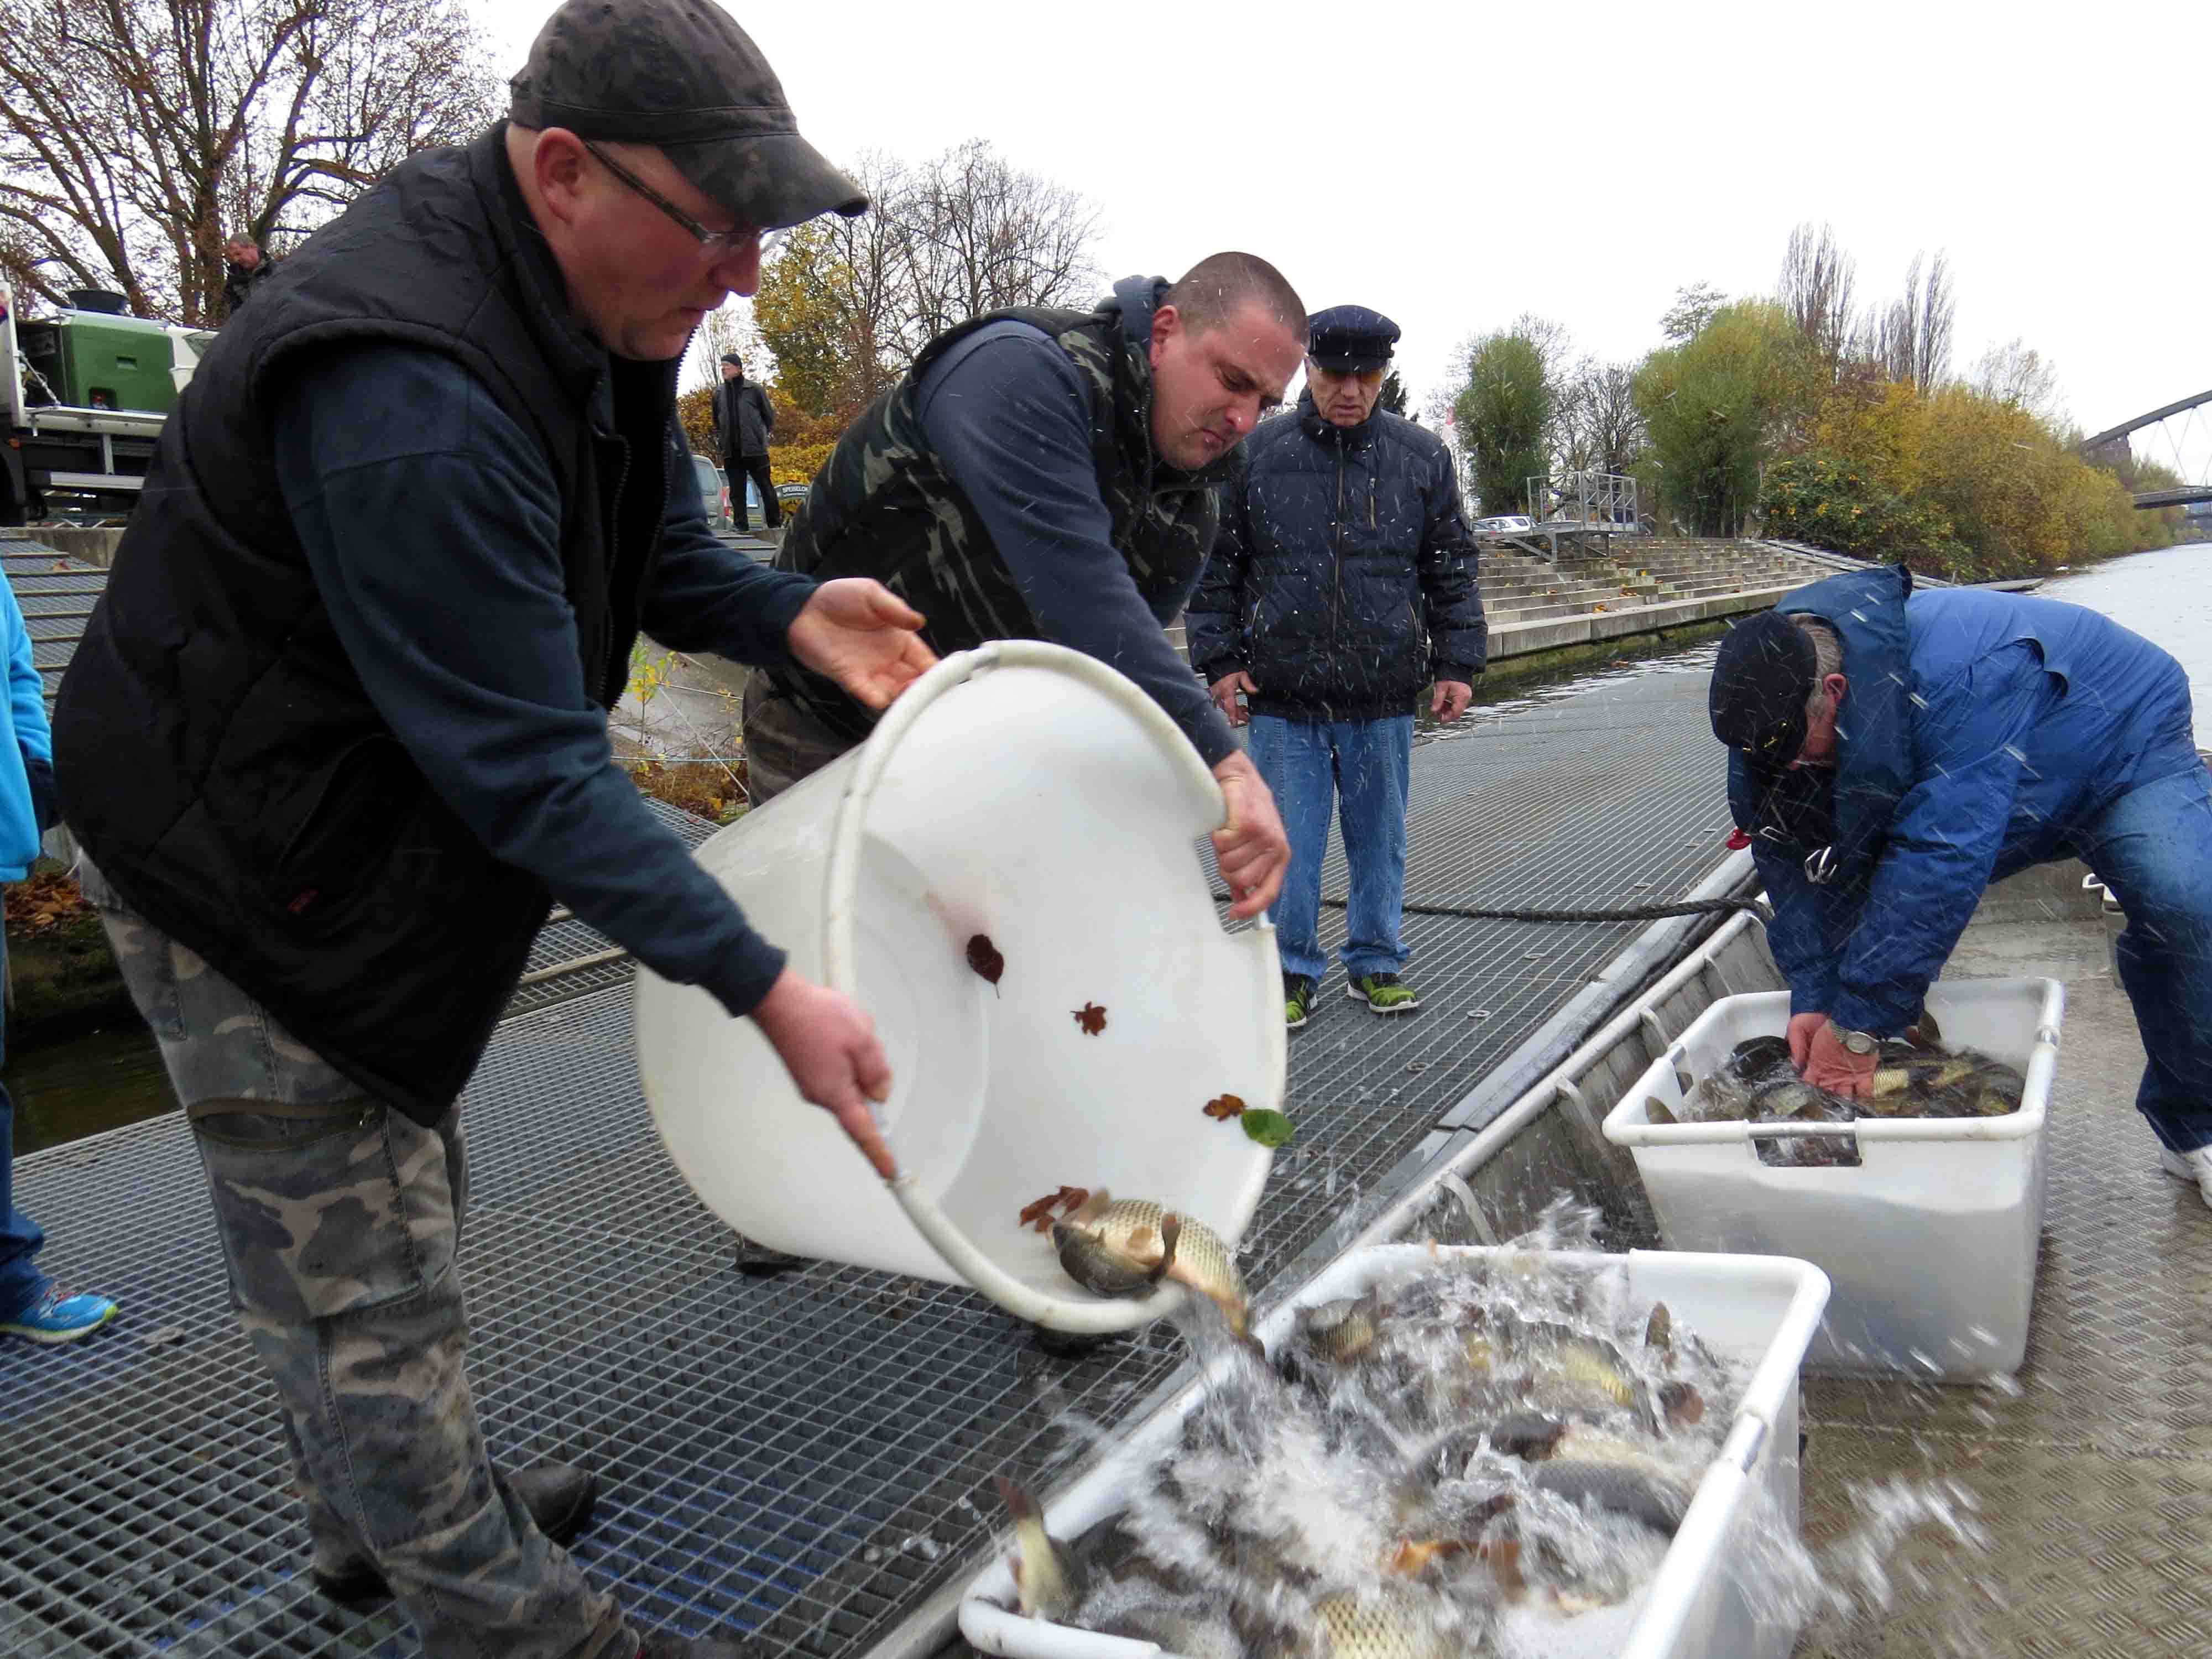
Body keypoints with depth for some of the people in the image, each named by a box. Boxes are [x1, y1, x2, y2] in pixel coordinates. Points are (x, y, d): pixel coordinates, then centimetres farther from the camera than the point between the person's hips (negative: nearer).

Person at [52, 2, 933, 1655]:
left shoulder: (599, 300, -4)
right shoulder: (408, 394, -35)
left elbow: (658, 542, 10)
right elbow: (529, 762, -33)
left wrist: (789, 615, -9)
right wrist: (765, 988, -32)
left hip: (384, 827, 10)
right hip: (243, 867, -10)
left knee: (394, 1199, 24)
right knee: (367, 1283, 3)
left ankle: (387, 1517, 46)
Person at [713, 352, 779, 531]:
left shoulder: (754, 389, -2)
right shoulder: (719, 392, 9)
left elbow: (769, 413, 5)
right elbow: (716, 419, 22)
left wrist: (768, 433, 1)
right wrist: (718, 436, 12)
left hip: (755, 449, -4)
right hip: (731, 452, 4)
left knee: (766, 487, 3)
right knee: (737, 492, 5)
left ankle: (775, 524, 10)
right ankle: (742, 528, 10)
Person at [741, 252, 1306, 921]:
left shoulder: (1191, 500, -2)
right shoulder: (1021, 372, -27)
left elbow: (1127, 663, -2)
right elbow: (1074, 586, -40)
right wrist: (1225, 762, -45)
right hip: (826, 728, -6)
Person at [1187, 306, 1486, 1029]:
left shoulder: (1421, 456, 6)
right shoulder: (1257, 453, 2)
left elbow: (1453, 569, 12)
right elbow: (1217, 567, 7)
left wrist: (1459, 664, 6)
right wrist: (1219, 660, 0)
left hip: (1385, 698, 2)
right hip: (1283, 697, -1)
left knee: (1380, 838, 11)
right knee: (1289, 843, 4)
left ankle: (1375, 964, 27)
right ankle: (1292, 972, 18)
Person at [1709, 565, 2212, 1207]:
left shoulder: (1964, 675, -46)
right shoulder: (1781, 699, -24)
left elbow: (1939, 862, -48)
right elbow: (1792, 856, -17)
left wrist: (1857, 1027, -45)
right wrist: (1811, 996, -25)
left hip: (2123, 750, -5)